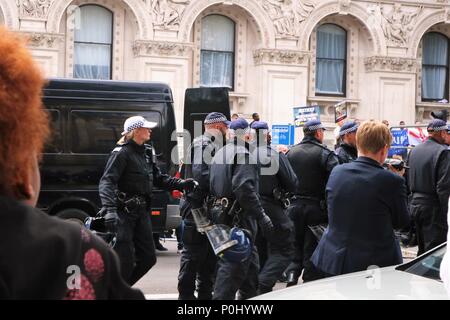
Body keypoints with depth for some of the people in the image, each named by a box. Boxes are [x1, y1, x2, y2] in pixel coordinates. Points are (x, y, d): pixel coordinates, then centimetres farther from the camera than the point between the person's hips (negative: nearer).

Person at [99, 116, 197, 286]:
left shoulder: (147, 152, 10)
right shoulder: (122, 153, -14)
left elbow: (158, 178, 19)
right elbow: (107, 183, -23)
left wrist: (181, 184, 5)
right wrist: (110, 210, -36)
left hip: (141, 212, 8)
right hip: (123, 212, -8)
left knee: (148, 258, 11)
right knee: (125, 262, -7)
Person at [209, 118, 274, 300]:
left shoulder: (219, 154, 18)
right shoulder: (242, 154, -12)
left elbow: (213, 187, 19)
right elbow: (245, 189, -23)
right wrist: (262, 216, -22)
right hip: (239, 217, -10)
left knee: (250, 261, 21)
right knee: (233, 264, -8)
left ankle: (250, 295, 30)